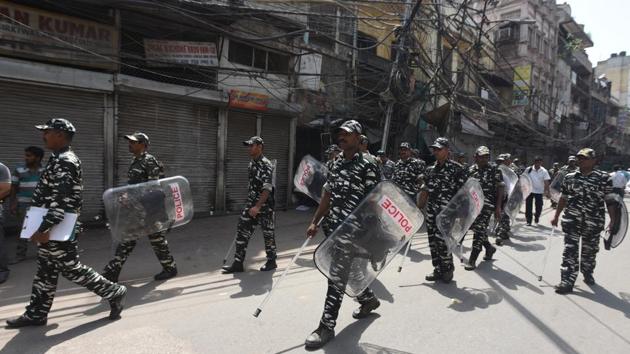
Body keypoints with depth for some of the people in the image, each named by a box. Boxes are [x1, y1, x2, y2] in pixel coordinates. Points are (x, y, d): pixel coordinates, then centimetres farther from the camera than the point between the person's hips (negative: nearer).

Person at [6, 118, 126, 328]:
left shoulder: (64, 162, -19)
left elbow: (61, 199, -26)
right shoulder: (60, 159, 15)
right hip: (54, 227, 10)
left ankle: (114, 293, 8)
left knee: (71, 269, -1)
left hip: (58, 229, -10)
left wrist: (43, 228, -27)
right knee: (45, 271, 16)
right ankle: (36, 314, 28)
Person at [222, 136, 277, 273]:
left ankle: (271, 261, 24)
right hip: (251, 205, 8)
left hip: (264, 205, -8)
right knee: (242, 231, 5)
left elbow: (267, 189, -22)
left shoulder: (266, 165, -15)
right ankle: (238, 263, 12)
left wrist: (257, 207, -26)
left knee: (268, 233, 6)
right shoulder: (251, 164, 11)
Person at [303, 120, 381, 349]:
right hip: (334, 227, 8)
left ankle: (326, 327, 7)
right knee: (348, 270, 20)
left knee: (337, 275, -5)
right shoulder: (336, 164, 12)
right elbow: (327, 195, 15)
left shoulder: (367, 166, -10)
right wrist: (315, 222, 13)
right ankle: (369, 300, 45)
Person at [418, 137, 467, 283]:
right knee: (433, 241, 9)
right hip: (431, 211, 6)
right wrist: (419, 207, 14)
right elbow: (425, 190, 18)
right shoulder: (430, 169, 13)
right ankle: (438, 270, 22)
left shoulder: (456, 168, -4)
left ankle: (447, 270, 12)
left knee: (442, 241, -9)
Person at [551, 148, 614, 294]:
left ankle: (587, 274, 39)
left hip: (594, 222, -1)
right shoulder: (569, 177, 5)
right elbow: (563, 198, 11)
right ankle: (567, 281, 0)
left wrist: (613, 219, -3)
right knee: (570, 250, -2)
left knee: (590, 249, 16)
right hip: (571, 220, 1)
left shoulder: (604, 178, -2)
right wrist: (556, 216, 11)